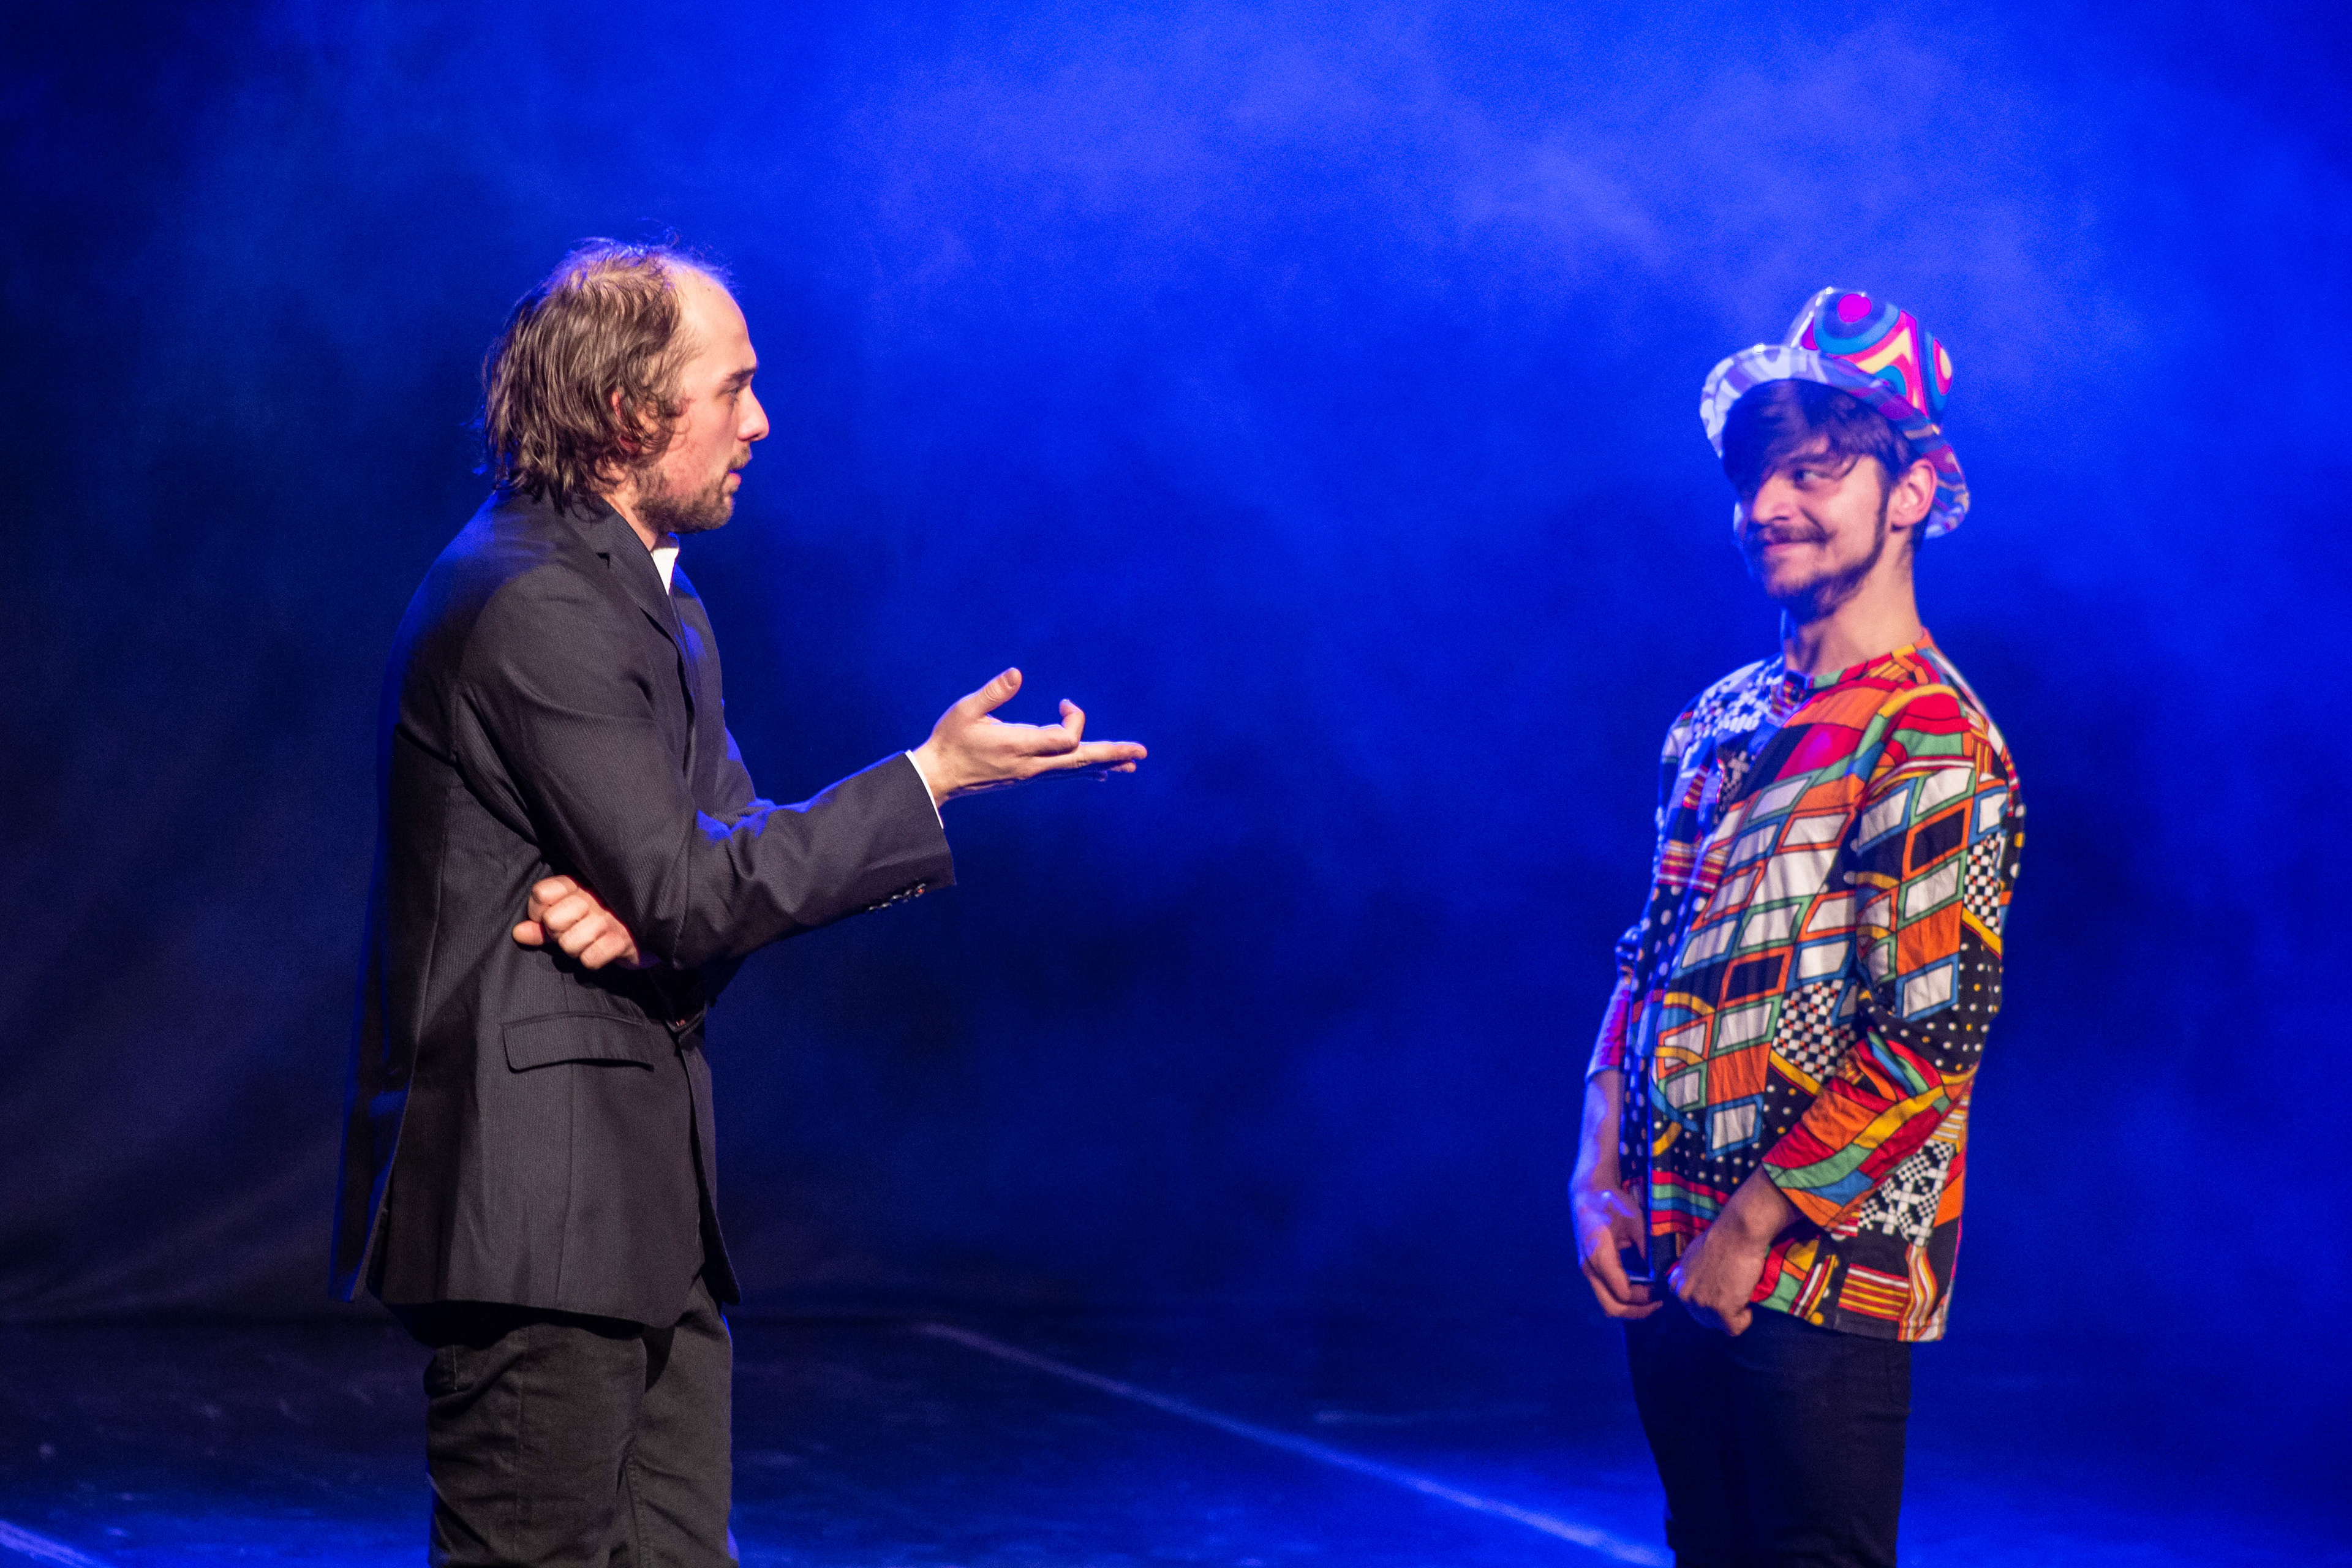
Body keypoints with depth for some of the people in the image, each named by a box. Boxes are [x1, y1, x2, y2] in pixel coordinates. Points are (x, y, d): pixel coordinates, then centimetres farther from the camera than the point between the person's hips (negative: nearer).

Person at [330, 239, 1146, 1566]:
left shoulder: (650, 599, 16)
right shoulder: (533, 607, -17)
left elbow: (725, 851, 12)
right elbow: (689, 894, -19)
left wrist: (638, 906, -13)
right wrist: (930, 782, -13)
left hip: (645, 1200, 10)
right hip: (533, 1202, -10)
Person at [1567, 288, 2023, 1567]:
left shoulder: (1933, 744, -13)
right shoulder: (1719, 723, 12)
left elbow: (1931, 1042, -18)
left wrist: (1751, 1229, -15)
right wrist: (1601, 1175, 4)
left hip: (1820, 1279, -7)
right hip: (1671, 1267, 7)